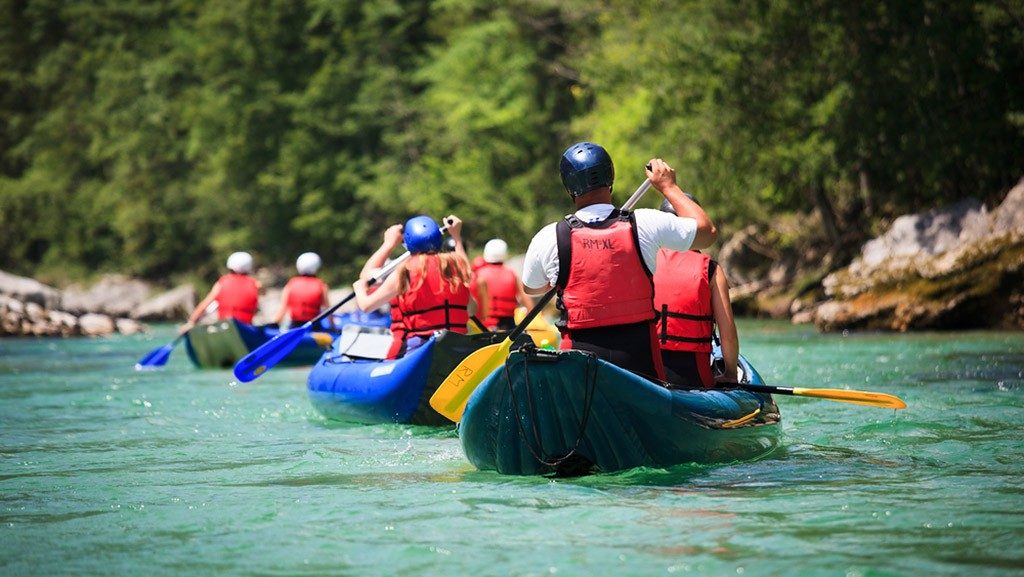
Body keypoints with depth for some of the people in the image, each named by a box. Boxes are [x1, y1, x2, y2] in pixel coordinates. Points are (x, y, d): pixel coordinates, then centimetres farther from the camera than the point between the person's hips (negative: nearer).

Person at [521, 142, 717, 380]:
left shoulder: (548, 238, -3)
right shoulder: (646, 224, -4)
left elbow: (531, 288, 18)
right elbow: (707, 231, 14)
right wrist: (668, 186, 25)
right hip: (640, 358, 1)